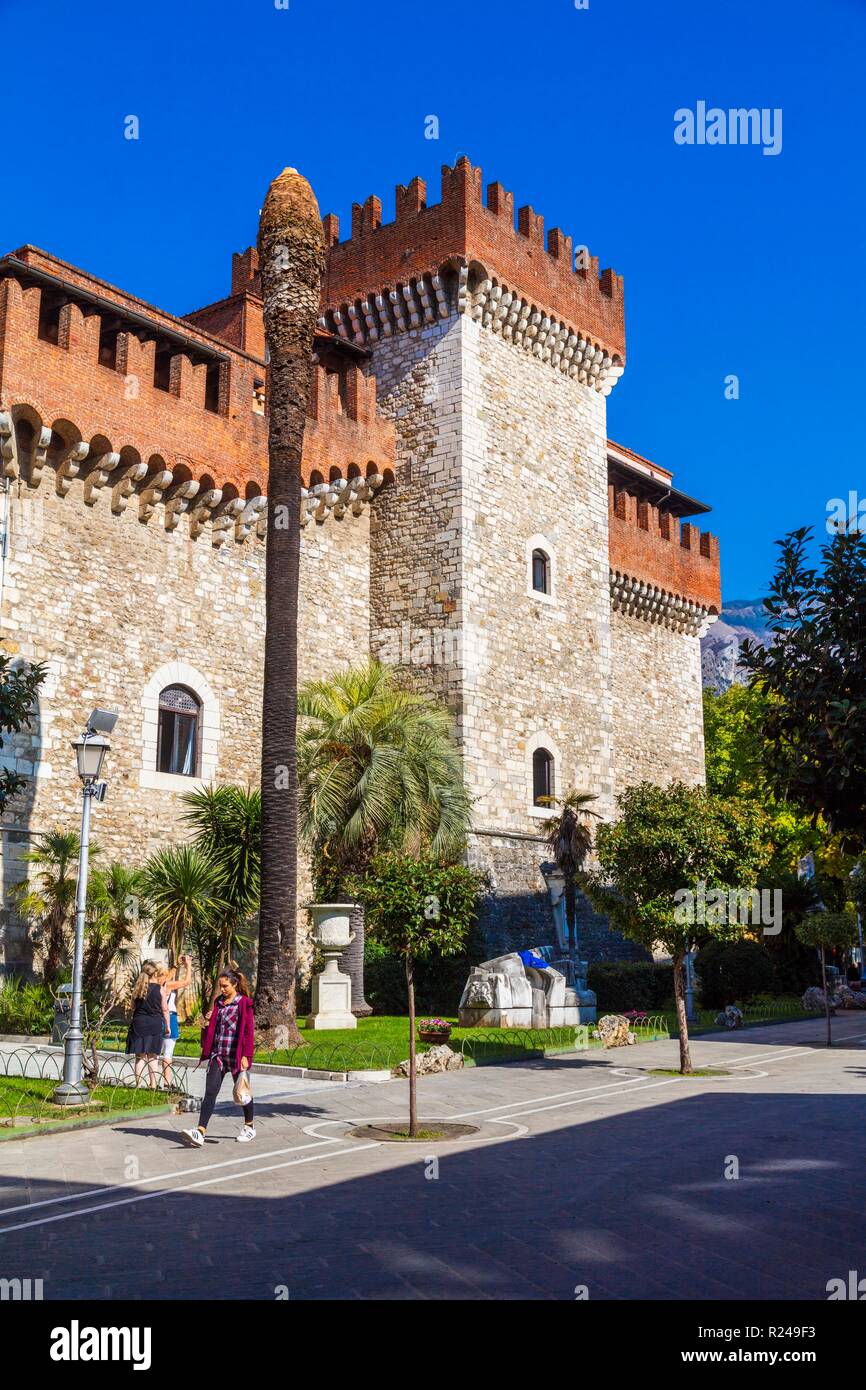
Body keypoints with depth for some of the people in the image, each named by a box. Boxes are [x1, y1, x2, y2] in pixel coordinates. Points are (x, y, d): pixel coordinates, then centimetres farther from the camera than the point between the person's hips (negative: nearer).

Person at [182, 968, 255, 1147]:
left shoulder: (244, 1003, -7)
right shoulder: (218, 1002, 11)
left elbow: (248, 1030, -10)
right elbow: (212, 1026, 17)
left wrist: (246, 1056, -15)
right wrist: (206, 1051, 14)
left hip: (236, 1056, -5)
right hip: (218, 1055, 5)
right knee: (210, 1092, -5)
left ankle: (249, 1127, 28)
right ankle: (200, 1133, -12)